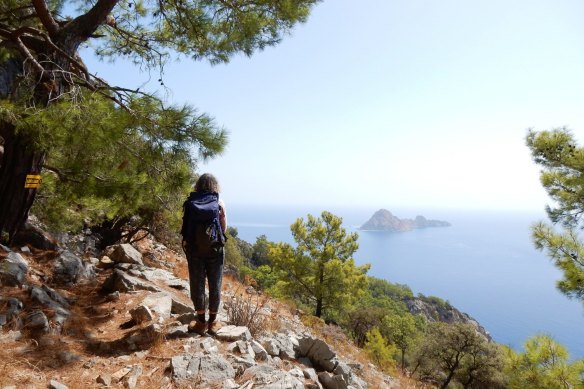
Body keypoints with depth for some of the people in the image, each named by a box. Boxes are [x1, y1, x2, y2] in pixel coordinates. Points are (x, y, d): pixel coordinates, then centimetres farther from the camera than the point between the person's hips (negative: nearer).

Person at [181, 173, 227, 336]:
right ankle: (212, 322, 20)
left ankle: (201, 322, 19)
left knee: (197, 285, 11)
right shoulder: (219, 202, -5)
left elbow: (186, 225, 0)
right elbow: (224, 228, -1)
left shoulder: (190, 202, -2)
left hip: (194, 247, 1)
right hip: (215, 249, -1)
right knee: (215, 285, 11)